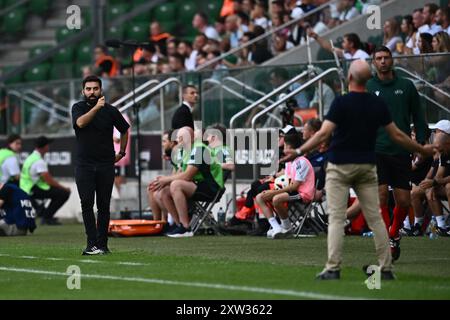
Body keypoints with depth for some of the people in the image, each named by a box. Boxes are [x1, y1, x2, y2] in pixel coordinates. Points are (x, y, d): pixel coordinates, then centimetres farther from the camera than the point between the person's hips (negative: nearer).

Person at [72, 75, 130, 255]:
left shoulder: (110, 111, 3)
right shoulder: (78, 108, 1)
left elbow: (124, 129, 21)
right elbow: (81, 122, -22)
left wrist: (122, 152, 20)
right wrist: (96, 107, -33)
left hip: (106, 165, 1)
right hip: (84, 164, -1)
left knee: (103, 206, 1)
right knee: (87, 204, -10)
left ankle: (102, 244, 6)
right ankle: (92, 243, -12)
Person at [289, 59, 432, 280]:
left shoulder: (341, 102, -13)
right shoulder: (378, 104, 1)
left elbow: (324, 134, -20)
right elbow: (397, 135, 5)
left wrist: (299, 152, -18)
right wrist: (422, 150, 19)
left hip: (340, 166, -4)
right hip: (367, 166, 4)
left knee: (336, 218, -3)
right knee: (375, 218, 7)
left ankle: (333, 268, -10)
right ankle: (386, 268, 5)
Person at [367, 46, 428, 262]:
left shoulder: (406, 87, 8)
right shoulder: (367, 88, 5)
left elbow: (418, 117, 12)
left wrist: (421, 143, 2)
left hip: (401, 152, 2)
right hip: (376, 152, -1)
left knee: (403, 201, 1)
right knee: (381, 196, -11)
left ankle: (394, 234, 27)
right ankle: (387, 243, -5)